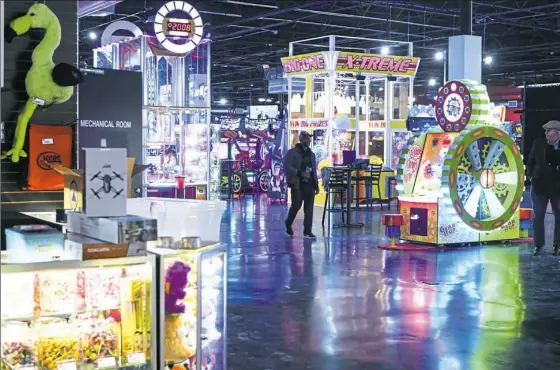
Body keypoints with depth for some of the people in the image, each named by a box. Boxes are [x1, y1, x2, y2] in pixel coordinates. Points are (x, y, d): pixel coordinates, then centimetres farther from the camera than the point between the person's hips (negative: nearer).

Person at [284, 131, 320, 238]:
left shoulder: (311, 154, 17)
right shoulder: (292, 152, -2)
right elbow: (287, 167, -10)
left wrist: (316, 185, 14)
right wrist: (299, 173, -21)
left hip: (309, 184, 5)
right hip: (297, 184, -5)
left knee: (309, 208, -1)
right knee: (296, 205, -1)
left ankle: (307, 231, 2)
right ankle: (288, 224, 26)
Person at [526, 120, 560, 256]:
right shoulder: (538, 143, 0)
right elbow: (530, 162, 8)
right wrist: (530, 176, -1)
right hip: (539, 185, 1)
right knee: (537, 217, 4)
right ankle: (538, 245, 14)